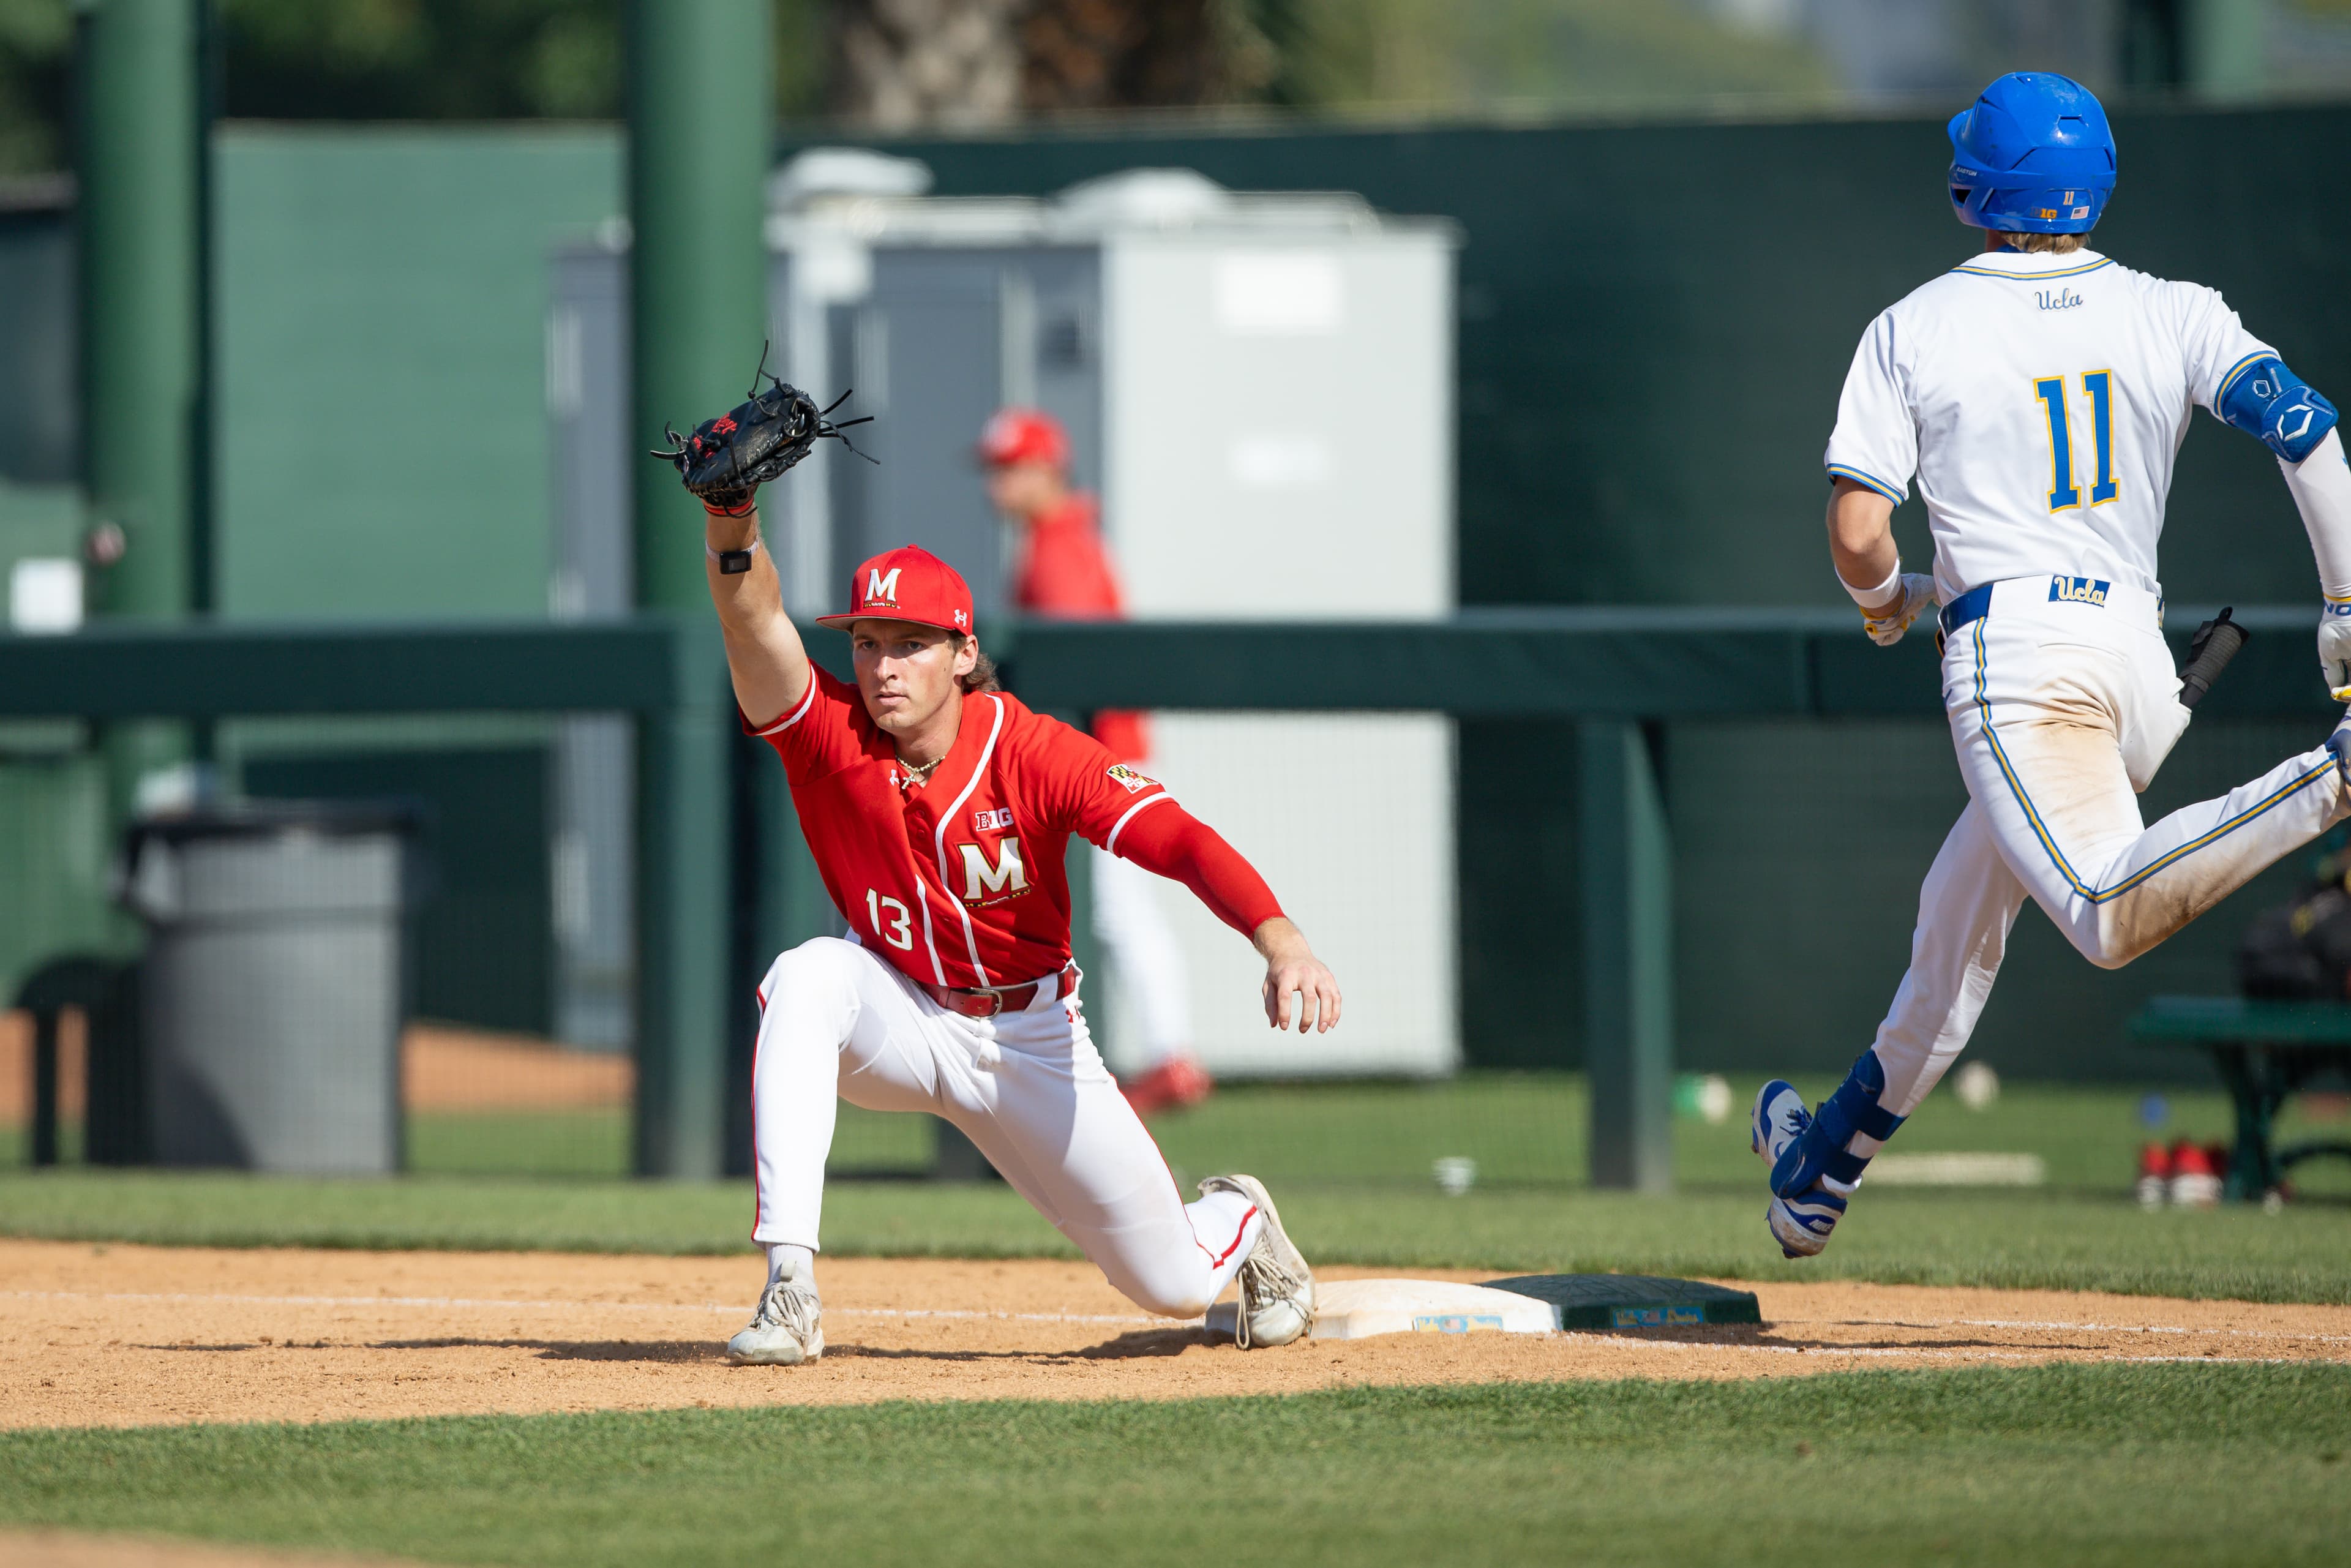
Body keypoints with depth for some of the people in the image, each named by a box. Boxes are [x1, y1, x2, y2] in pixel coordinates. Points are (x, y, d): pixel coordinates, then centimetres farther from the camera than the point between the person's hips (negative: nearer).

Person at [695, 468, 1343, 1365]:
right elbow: (754, 620, -37)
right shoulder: (830, 735, -19)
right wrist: (731, 519, -57)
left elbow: (1183, 844, -34)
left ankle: (1237, 1223, 43)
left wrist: (1281, 941, -51)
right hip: (898, 1021, 0)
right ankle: (789, 1290, -40)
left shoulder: (1031, 753, -22)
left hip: (1031, 1038, 0)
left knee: (1176, 1287, 1)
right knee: (807, 976, -36)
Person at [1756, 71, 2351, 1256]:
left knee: (2113, 916, -26)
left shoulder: (1913, 332, 3)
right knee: (1962, 915, 22)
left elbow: (1857, 536, -3)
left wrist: (1886, 600, 20)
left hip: (2014, 656, -6)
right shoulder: (2172, 315, 11)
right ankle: (1833, 1159, 34)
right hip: (2140, 654, 6)